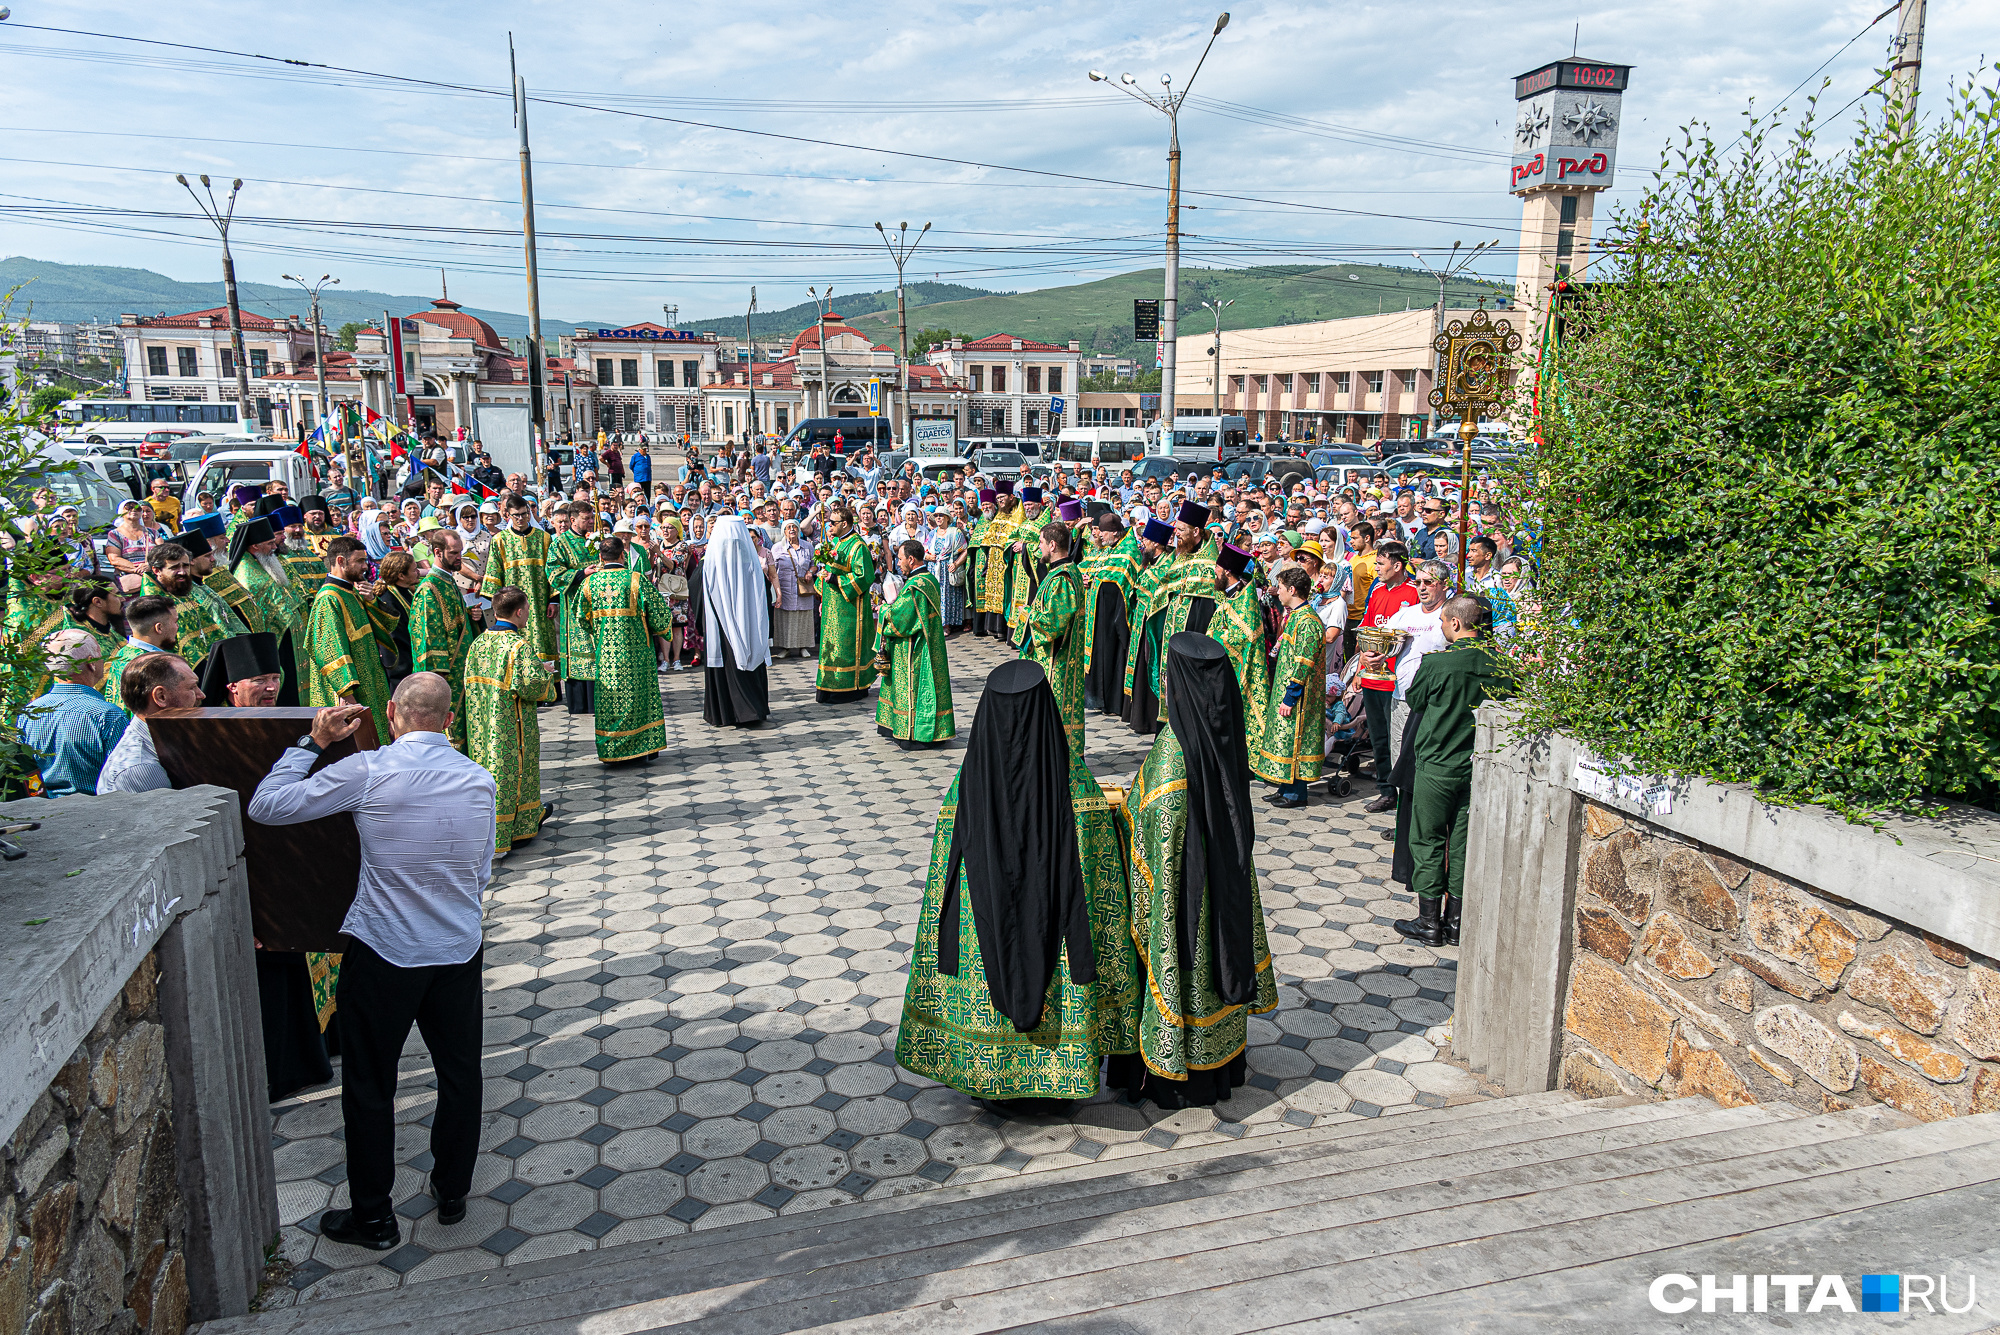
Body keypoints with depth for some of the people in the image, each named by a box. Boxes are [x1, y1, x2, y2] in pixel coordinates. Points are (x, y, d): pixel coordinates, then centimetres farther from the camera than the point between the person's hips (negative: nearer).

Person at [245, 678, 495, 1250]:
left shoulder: (367, 772, -16)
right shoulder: (479, 780, -3)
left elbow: (265, 806, -9)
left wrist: (312, 742, 0)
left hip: (382, 952, -3)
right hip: (460, 949, 3)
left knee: (369, 1086, 13)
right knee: (460, 1075, 19)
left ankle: (373, 1217, 26)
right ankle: (452, 1194, 34)